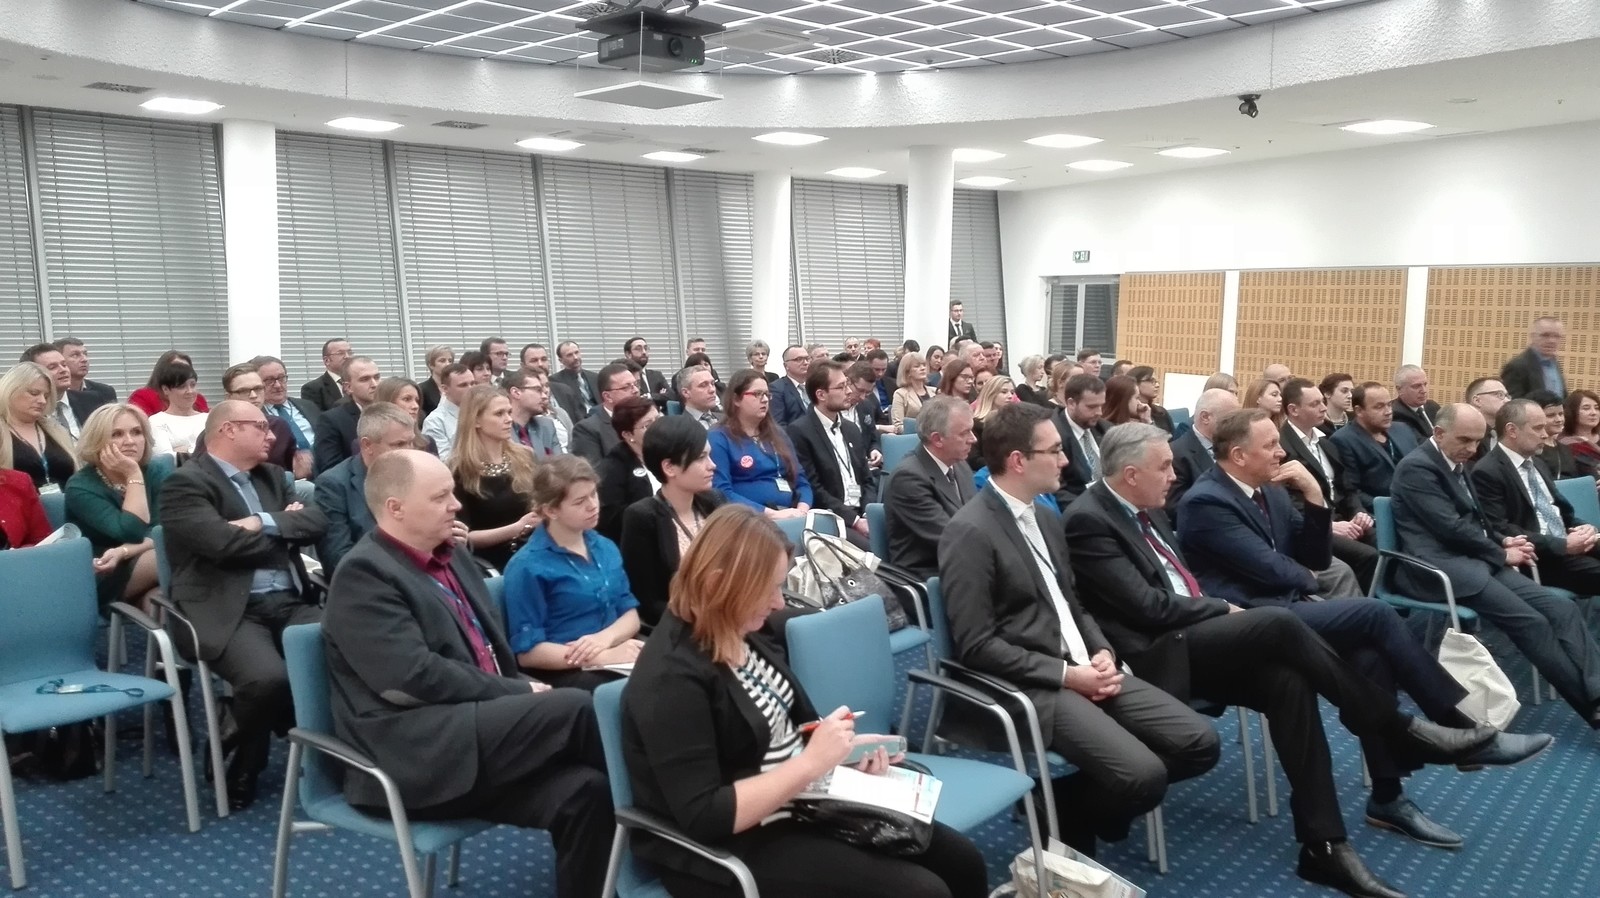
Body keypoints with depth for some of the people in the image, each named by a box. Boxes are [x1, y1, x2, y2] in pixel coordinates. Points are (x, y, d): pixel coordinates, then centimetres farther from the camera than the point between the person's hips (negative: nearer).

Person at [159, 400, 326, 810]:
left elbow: (317, 522, 8)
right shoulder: (185, 483, -2)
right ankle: (241, 764, 0)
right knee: (268, 678, -32)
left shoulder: (272, 475, 21)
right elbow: (223, 542, -17)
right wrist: (286, 534, 0)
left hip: (290, 603, 6)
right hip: (227, 612, -6)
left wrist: (265, 524, -8)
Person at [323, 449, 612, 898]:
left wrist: (519, 692, 0)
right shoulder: (364, 573, -9)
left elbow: (494, 649, 22)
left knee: (582, 790, -18)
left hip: (477, 731, 8)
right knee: (575, 707, -21)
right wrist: (518, 693, -12)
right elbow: (412, 678, -19)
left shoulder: (450, 556, 17)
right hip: (412, 756, -8)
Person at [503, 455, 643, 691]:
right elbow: (528, 653, -10)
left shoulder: (606, 549, 14)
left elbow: (631, 614, 14)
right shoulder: (528, 566, -6)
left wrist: (605, 637, -10)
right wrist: (606, 656, -17)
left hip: (616, 660, 7)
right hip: (565, 673, -6)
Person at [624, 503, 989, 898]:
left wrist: (845, 748, -2)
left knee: (961, 861, 3)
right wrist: (811, 762, -25)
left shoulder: (743, 635, 3)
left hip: (801, 802, 9)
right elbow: (704, 817, -27)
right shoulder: (671, 677, -24)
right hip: (731, 848, -9)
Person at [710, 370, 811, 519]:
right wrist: (772, 513, -17)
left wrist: (802, 510, -5)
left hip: (791, 516, 5)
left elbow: (801, 481, 17)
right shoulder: (719, 439, 1)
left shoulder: (777, 433, 20)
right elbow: (722, 492, -10)